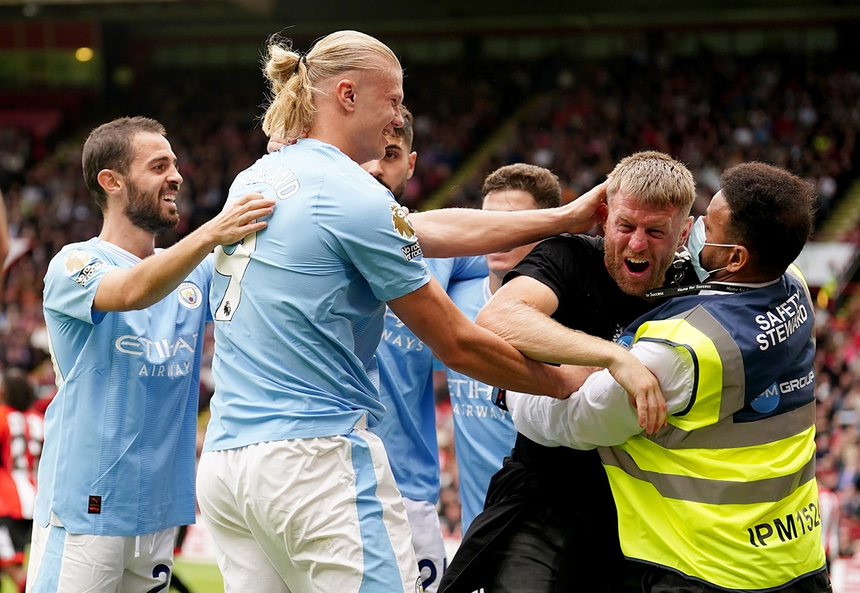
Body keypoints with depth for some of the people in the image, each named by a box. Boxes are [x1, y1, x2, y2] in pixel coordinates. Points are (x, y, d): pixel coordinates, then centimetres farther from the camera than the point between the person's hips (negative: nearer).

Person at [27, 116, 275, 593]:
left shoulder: (193, 274, 12)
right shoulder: (74, 265, -7)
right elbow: (132, 292, -28)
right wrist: (212, 234, -41)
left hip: (159, 513, 6)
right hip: (84, 512, -6)